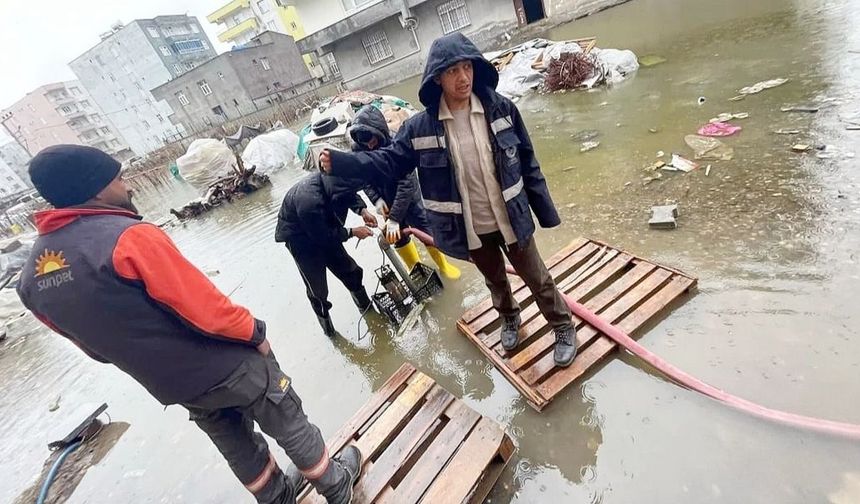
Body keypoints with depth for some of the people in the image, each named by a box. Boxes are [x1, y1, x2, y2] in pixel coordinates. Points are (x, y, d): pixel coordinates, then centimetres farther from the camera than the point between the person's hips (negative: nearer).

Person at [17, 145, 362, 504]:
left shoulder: (32, 278, 0)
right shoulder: (128, 236, -26)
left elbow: (97, 345, 9)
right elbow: (206, 307, -26)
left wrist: (156, 362, 21)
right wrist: (255, 333, -9)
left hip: (170, 386, 7)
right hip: (227, 365, -7)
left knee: (236, 444, 27)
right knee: (289, 423, 16)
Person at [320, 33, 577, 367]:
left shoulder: (501, 109, -10)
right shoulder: (420, 127, -11)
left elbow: (528, 163, -4)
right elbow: (389, 161, -3)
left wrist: (545, 211, 0)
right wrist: (339, 163, -15)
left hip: (511, 219, 0)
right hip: (470, 229, 1)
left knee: (536, 277, 17)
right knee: (495, 280, 25)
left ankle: (563, 328, 45)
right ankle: (510, 319, 57)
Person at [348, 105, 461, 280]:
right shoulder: (358, 149, -16)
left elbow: (406, 183, -33)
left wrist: (394, 217, -35)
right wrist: (376, 199, -22)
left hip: (409, 198, -4)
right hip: (386, 201, 4)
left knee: (426, 229, 8)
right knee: (399, 238, 15)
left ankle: (443, 265, 31)